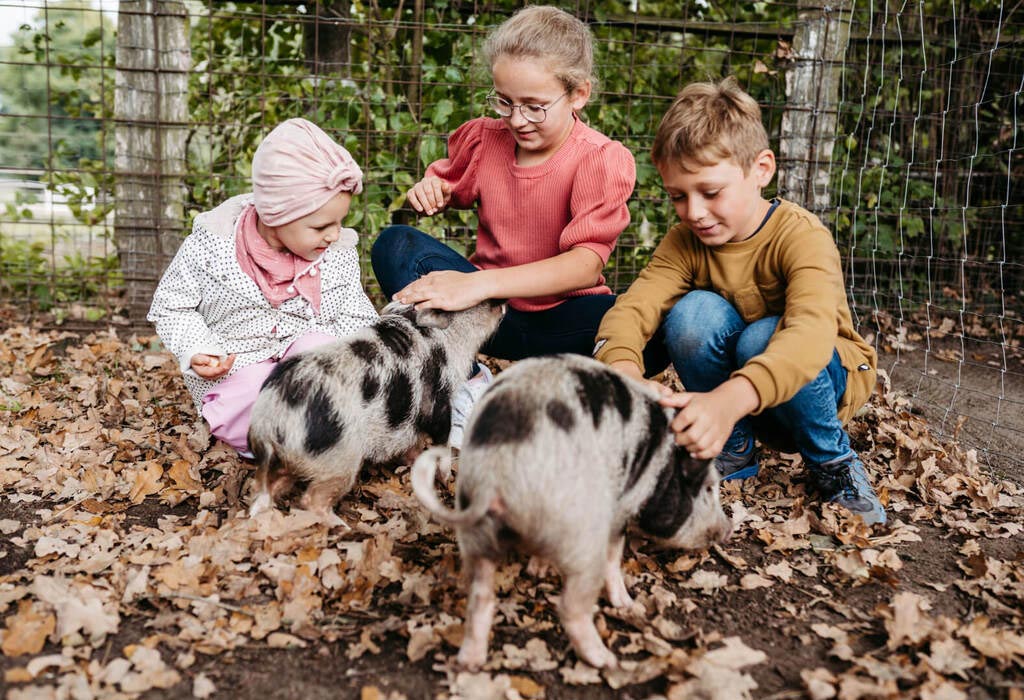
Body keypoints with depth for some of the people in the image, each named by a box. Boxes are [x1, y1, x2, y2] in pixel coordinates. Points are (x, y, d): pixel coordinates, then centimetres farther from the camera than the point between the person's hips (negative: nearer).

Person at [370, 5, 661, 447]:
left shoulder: (602, 161, -13)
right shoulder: (484, 139, -1)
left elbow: (587, 264, -27)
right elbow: (449, 191, 21)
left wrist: (480, 283, -40)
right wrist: (430, 193, -7)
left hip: (560, 317, -3)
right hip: (491, 309, 4)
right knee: (394, 245, -18)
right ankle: (467, 388, -27)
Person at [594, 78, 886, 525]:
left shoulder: (801, 236, -26)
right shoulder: (685, 242, -12)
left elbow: (811, 332, -45)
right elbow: (632, 307, -27)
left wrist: (730, 398, -64)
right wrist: (621, 364, -52)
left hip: (812, 376, -3)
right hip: (731, 401, 3)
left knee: (761, 338, -35)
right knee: (692, 312, -26)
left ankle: (832, 462, -9)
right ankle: (733, 450, -5)